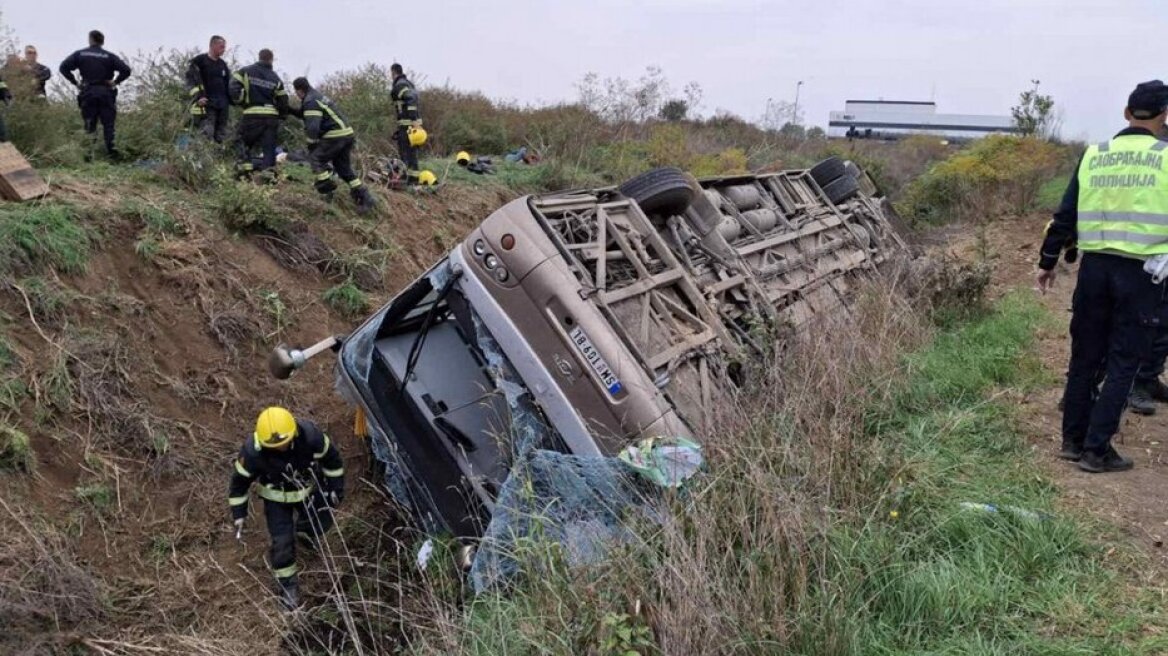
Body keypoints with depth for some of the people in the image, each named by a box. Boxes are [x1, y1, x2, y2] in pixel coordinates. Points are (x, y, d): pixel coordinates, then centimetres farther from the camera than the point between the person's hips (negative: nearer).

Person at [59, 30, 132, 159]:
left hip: (87, 93, 1)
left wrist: (74, 82, 4)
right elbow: (126, 70, -11)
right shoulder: (109, 56, 1)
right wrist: (115, 81, -2)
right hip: (106, 93, -1)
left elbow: (64, 67, -3)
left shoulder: (80, 54, 4)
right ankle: (112, 151, -5)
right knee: (108, 124, 2)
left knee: (89, 125, 7)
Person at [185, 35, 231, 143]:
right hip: (205, 104, -7)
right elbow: (191, 80, -6)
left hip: (222, 106, 7)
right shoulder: (199, 61, 0)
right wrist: (198, 97, -18)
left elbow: (229, 83, 28)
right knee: (206, 135, -18)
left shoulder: (223, 64, 20)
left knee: (220, 138, 6)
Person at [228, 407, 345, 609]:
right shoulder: (253, 451, -35)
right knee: (282, 541, -2)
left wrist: (336, 487, -5)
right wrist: (239, 514, -10)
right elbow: (240, 481, -16)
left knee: (322, 522, 17)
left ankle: (302, 530, 53)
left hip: (309, 488, 2)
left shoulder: (310, 435, -34)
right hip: (276, 497, -2)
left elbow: (331, 458, -14)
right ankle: (287, 584, 24)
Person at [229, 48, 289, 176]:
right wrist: (281, 114, 26)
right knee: (269, 148, 4)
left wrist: (241, 101, 8)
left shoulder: (245, 71, 3)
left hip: (252, 114, -1)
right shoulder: (275, 78, 8)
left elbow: (233, 88, -7)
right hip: (271, 115, 1)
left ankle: (244, 168, 3)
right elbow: (283, 101, 10)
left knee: (244, 142, 15)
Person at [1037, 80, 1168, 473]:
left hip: (1094, 268, 3)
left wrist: (1047, 262, 15)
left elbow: (1065, 215, 8)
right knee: (1122, 363, 4)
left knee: (1085, 358, 13)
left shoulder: (1094, 156, 6)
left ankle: (1072, 440, 21)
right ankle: (1096, 450, 6)